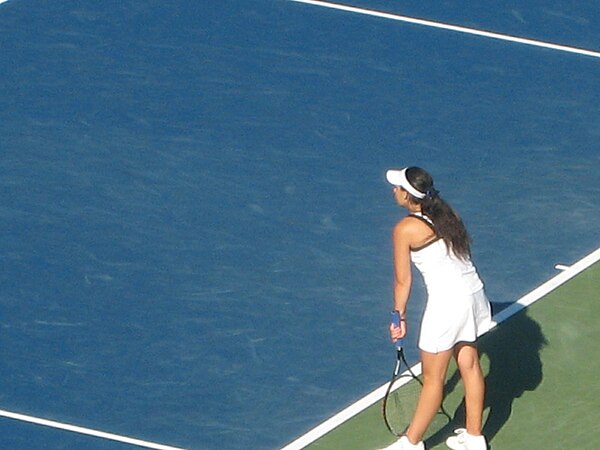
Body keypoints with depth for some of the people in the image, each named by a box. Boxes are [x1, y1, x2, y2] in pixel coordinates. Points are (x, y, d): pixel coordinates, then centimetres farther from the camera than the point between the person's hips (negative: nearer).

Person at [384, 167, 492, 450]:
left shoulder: (406, 230, -12)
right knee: (469, 365, 17)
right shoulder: (446, 214, 7)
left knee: (433, 379, 6)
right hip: (474, 292, 7)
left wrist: (399, 317, 7)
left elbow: (403, 281, -5)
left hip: (447, 304, -7)